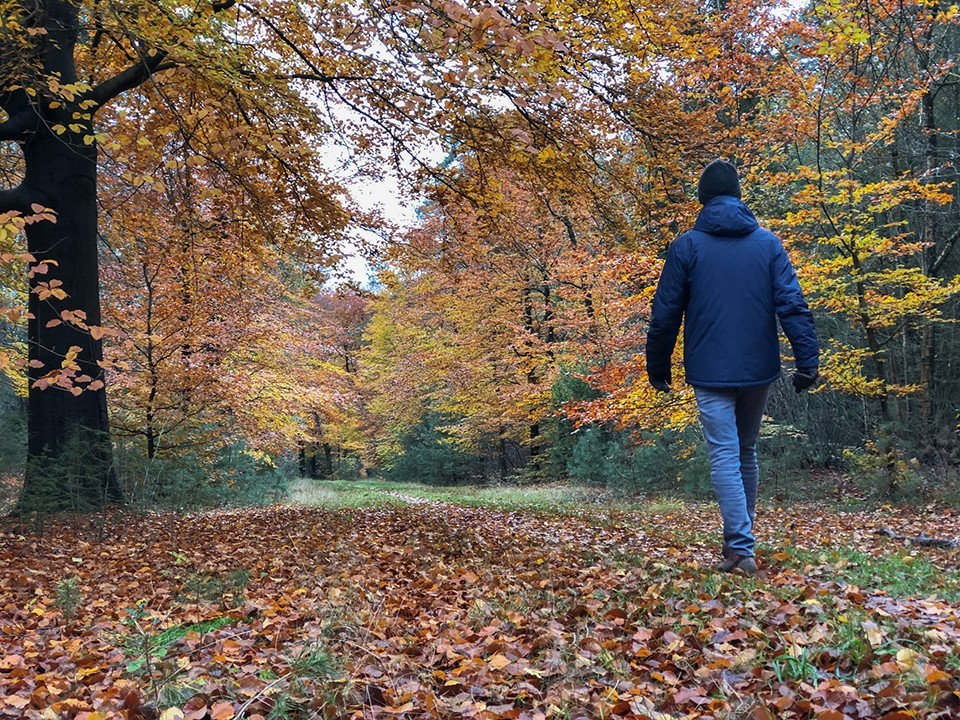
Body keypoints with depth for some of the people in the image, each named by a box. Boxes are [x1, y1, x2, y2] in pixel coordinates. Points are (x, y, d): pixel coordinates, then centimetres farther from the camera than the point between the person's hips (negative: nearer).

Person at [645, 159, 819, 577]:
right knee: (747, 452, 17)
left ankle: (740, 549, -9)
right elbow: (792, 305, -3)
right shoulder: (768, 242, 5)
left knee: (725, 456, -2)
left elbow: (665, 314, -1)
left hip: (710, 371, -3)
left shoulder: (687, 246, -1)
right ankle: (740, 540, 25)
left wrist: (658, 368, 8)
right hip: (758, 369, 3)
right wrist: (808, 360, -4)